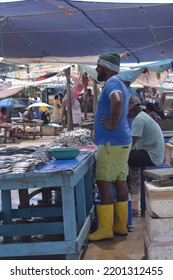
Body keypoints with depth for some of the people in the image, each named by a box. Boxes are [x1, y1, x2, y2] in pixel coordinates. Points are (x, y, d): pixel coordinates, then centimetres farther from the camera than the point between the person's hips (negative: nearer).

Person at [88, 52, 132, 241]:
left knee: (104, 183, -8)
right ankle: (121, 226, 15)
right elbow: (127, 101, 39)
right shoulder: (119, 84, 19)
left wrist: (113, 124, -24)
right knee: (120, 182, 10)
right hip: (121, 142, 10)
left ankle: (105, 229, -5)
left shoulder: (112, 82, -13)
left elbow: (117, 101, -35)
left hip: (111, 143, -10)